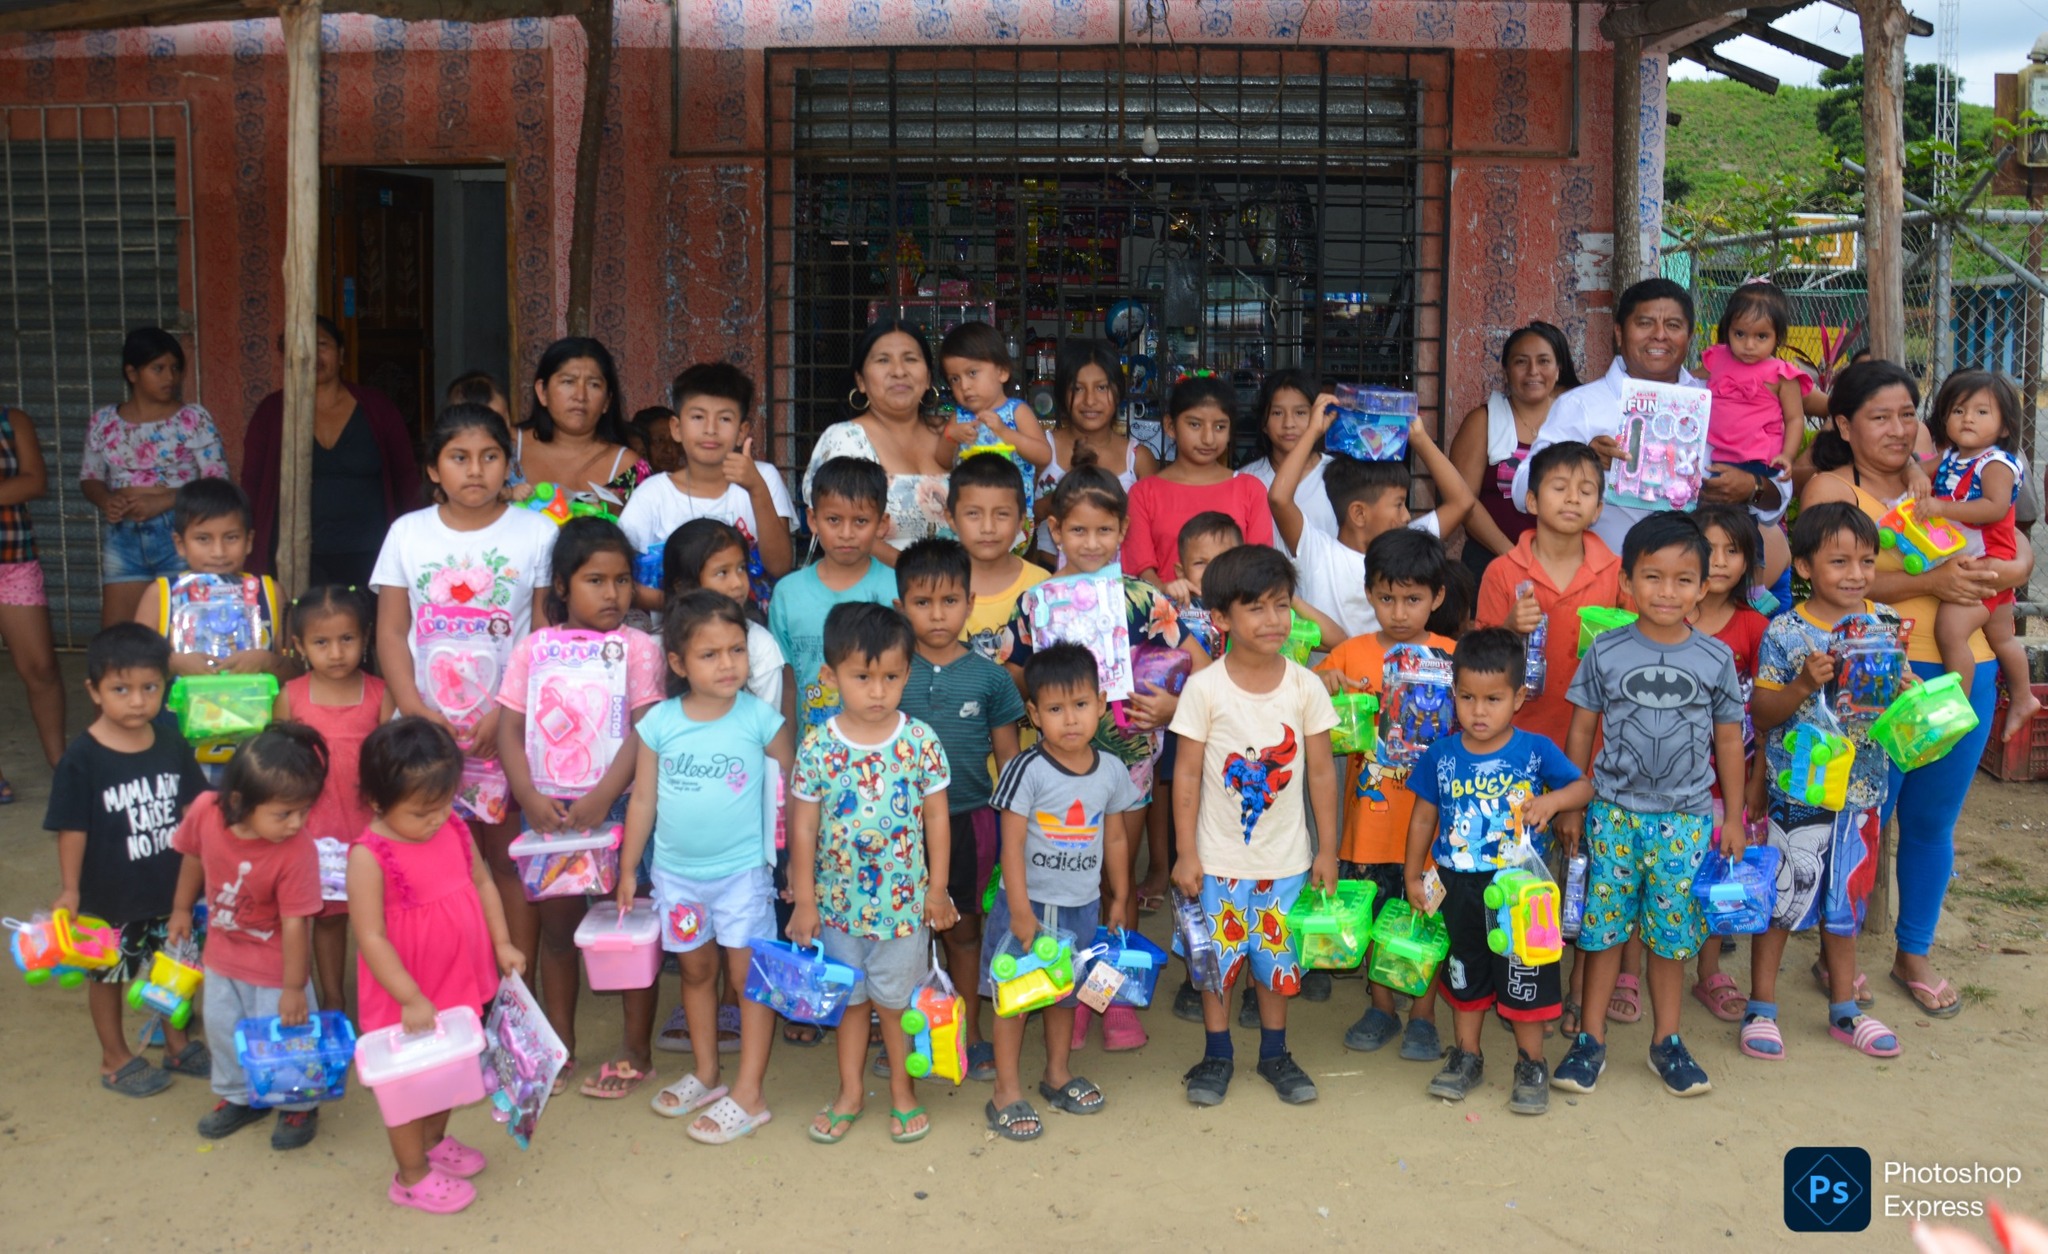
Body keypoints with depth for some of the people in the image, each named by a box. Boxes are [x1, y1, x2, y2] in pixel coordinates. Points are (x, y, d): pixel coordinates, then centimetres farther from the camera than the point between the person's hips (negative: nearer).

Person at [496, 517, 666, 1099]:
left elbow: (645, 732, -10)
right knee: (556, 926, 12)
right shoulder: (534, 648, 7)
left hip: (617, 806, -3)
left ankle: (636, 1053, 16)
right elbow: (509, 728, 3)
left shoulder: (637, 647, -2)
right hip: (547, 809, 3)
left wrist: (602, 799, -19)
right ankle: (559, 1049, 27)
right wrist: (529, 798, -10)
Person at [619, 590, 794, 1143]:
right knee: (697, 970, 18)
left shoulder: (760, 718, -11)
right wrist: (627, 870, 7)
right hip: (677, 872, 3)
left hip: (743, 871, -3)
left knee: (747, 974, 3)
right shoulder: (659, 723, -6)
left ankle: (748, 1095, 12)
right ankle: (705, 1076, 34)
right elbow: (642, 799, 3)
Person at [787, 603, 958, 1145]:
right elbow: (803, 827, -4)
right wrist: (805, 902, -3)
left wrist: (937, 890, -1)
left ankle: (903, 1091, 34)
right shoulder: (817, 746, -10)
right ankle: (849, 1092, 35)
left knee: (897, 1001, 14)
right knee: (850, 999, 18)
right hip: (839, 902, 1)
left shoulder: (920, 741, -11)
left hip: (904, 902, -1)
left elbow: (937, 819, -3)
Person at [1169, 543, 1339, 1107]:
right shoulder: (1204, 687, -12)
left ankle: (1274, 1054, 32)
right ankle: (1217, 1055, 28)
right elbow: (1187, 774, -7)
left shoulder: (1305, 686, -5)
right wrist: (1186, 853, -7)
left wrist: (1327, 850, 3)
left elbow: (1321, 771, 1)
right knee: (1217, 957, 9)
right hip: (1219, 858, -2)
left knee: (1276, 956, 13)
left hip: (1285, 859, 2)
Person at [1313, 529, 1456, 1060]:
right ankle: (1380, 1007, 30)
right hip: (1370, 812, 1)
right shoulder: (1350, 654, 1)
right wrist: (1321, 687, -13)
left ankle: (1423, 1016, 24)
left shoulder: (1450, 657, -2)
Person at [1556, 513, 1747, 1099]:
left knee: (1671, 933, 9)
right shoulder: (1606, 652, -3)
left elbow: (1728, 740, 7)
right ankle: (1590, 1039, 17)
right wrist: (1571, 807, 3)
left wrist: (1734, 817, 9)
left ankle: (1667, 1041, 24)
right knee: (1604, 927, 5)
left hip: (1686, 818, 1)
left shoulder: (1716, 658, 0)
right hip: (1613, 813, -1)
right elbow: (1581, 730, 3)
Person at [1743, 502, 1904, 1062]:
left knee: (1844, 904, 18)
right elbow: (1761, 715, -9)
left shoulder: (1886, 623, 2)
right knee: (1781, 901, 5)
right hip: (1797, 795, -4)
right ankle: (1760, 1009, 19)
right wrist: (1804, 684, -25)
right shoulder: (1784, 632, -11)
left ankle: (1844, 1010, 32)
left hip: (1861, 793, 4)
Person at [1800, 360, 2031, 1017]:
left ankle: (1914, 955, 30)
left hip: (1964, 672, 5)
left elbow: (2020, 548, 12)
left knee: (1933, 822, 14)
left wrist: (2008, 570, -11)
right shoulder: (1829, 488, -2)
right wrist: (1929, 583, -23)